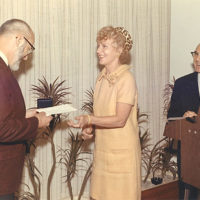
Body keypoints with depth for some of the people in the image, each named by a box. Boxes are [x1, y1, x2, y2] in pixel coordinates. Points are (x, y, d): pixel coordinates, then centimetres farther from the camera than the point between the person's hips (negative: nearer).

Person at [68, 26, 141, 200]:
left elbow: (120, 119, -17)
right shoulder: (102, 77, 10)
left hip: (122, 152, -7)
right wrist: (88, 127, 1)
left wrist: (89, 119, -26)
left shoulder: (126, 79, -14)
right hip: (102, 150, 7)